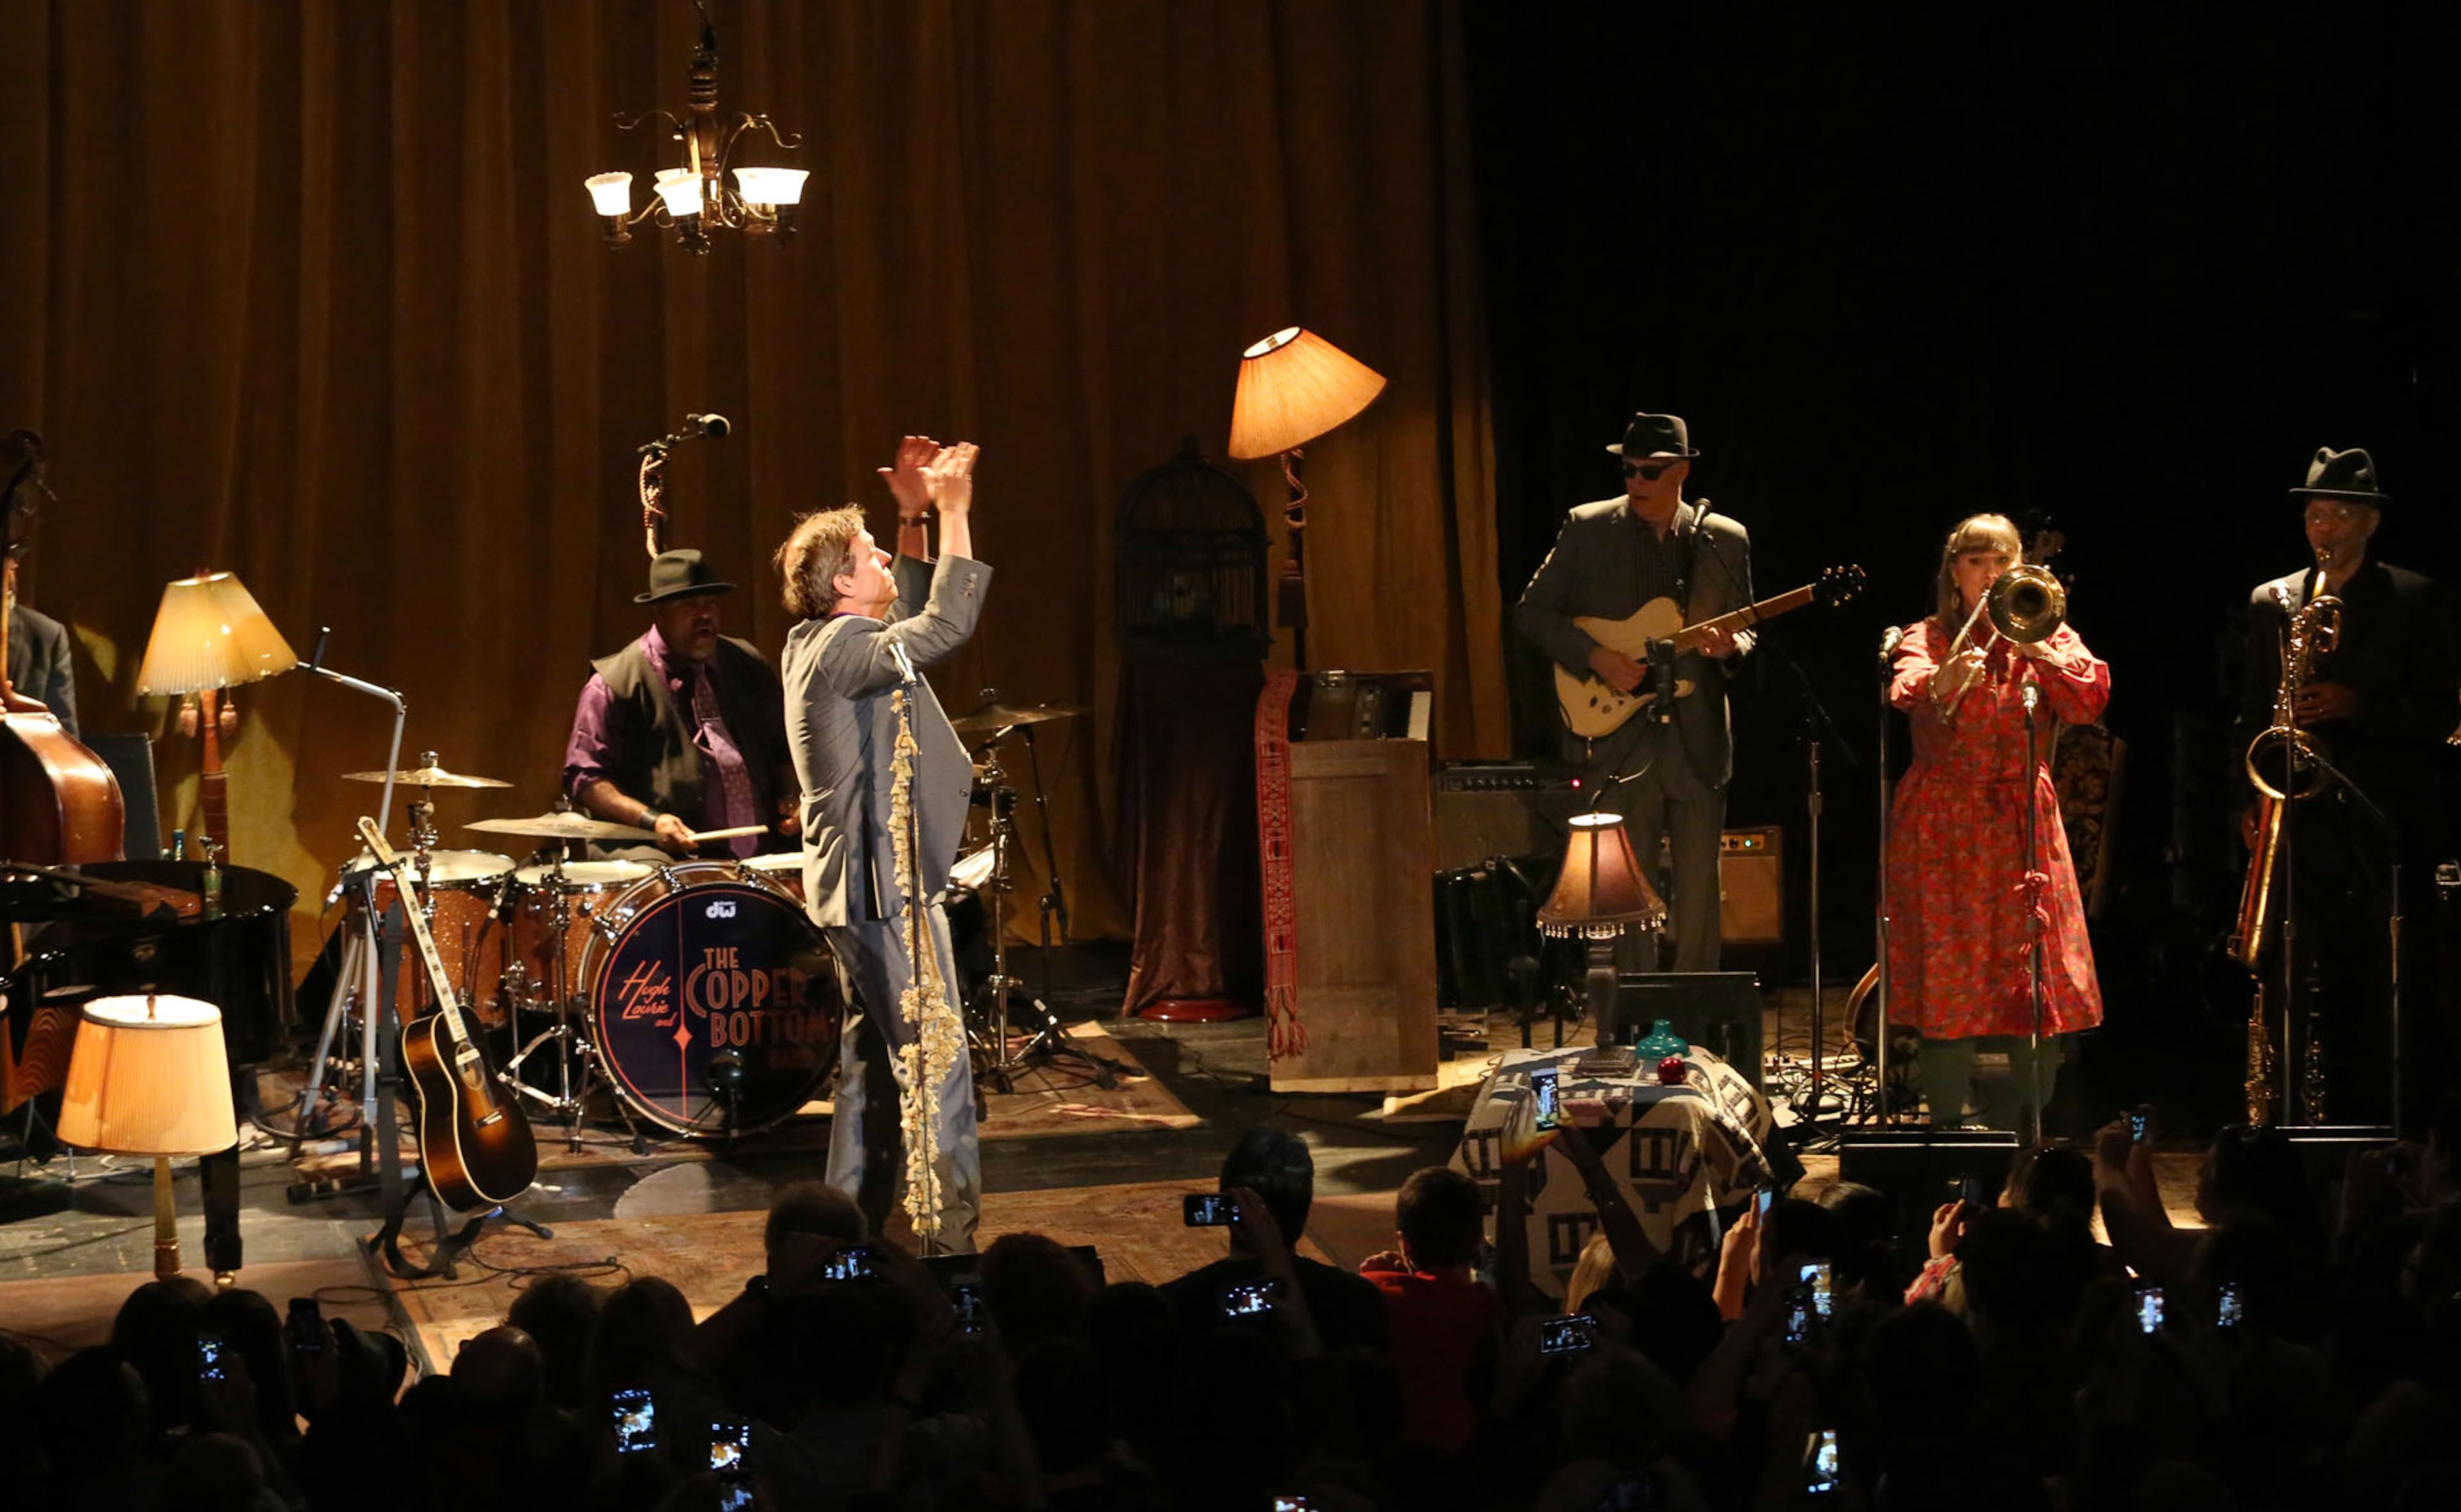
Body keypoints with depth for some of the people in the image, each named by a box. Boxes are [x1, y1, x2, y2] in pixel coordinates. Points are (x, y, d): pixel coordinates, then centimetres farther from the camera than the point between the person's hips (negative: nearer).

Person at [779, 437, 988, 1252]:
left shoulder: (825, 643, 13)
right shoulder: (839, 650, -17)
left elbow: (913, 622, 27)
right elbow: (945, 627, -25)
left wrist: (917, 520, 19)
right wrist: (954, 514, -19)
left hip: (865, 884, 11)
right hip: (885, 885, -11)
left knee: (877, 1055, 15)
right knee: (935, 1061, -10)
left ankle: (854, 1224, 20)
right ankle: (948, 1239, -11)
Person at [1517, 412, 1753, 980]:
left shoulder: (1725, 540, 8)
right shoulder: (1588, 529, 2)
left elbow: (1744, 631, 15)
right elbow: (1533, 611, 3)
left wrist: (1729, 647, -9)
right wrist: (1594, 656, -10)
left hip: (1698, 739, 2)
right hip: (1619, 740, -2)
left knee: (1697, 887, 4)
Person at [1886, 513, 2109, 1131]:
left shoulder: (2049, 637, 13)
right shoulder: (1927, 638, 7)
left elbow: (2089, 700, -6)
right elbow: (1906, 692, -17)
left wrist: (2033, 646, -14)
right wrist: (1943, 683, -39)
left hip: (2021, 823, 1)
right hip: (1942, 825, -1)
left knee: (2039, 985, -4)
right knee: (1949, 986, -6)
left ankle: (2016, 1128, 7)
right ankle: (1948, 1129, 1)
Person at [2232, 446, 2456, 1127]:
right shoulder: (2271, 602, 14)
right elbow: (2252, 712, 15)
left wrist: (2359, 706, -15)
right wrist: (2250, 799, 4)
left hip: (2387, 821, -3)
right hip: (2302, 817, 3)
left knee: (2394, 988, -5)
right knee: (2309, 985, -2)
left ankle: (2404, 1123, -1)